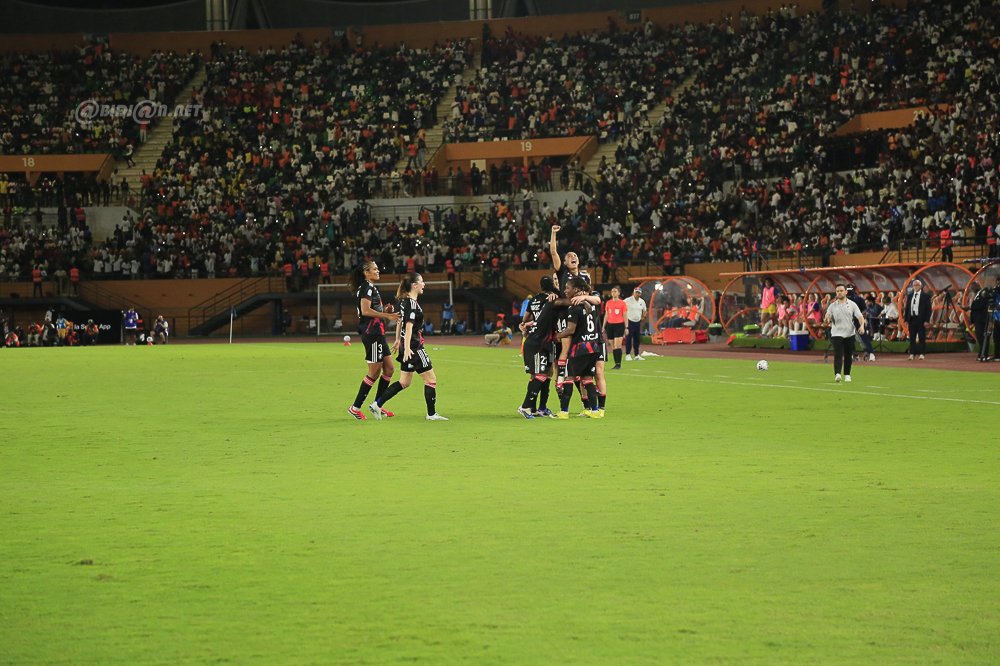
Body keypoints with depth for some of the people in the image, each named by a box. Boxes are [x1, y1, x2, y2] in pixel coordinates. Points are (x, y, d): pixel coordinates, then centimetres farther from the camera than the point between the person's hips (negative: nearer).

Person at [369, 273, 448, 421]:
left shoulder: (404, 301, 11)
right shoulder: (412, 303, -17)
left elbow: (400, 321, 23)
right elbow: (409, 326, -25)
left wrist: (398, 339, 33)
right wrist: (407, 348, -30)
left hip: (408, 347, 10)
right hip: (414, 347, -10)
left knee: (404, 382, 14)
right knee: (431, 379, 0)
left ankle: (377, 404, 12)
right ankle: (432, 414, 6)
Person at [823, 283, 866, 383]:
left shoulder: (852, 304, 4)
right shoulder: (832, 306, 5)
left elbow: (860, 317, -1)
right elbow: (827, 320, 3)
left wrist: (862, 325, -20)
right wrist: (826, 321, -22)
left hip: (849, 334, 1)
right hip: (837, 334, -1)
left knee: (848, 355, 6)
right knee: (838, 355, -14)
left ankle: (847, 375, 18)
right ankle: (837, 374, -24)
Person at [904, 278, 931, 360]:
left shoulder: (925, 296, 0)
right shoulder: (910, 296, 14)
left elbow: (928, 308, -4)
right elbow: (907, 308, 15)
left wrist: (926, 320, -11)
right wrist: (906, 319, 6)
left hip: (921, 319, -4)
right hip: (912, 319, 4)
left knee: (922, 338, -2)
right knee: (912, 338, 4)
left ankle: (921, 354, 2)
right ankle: (912, 354, 6)